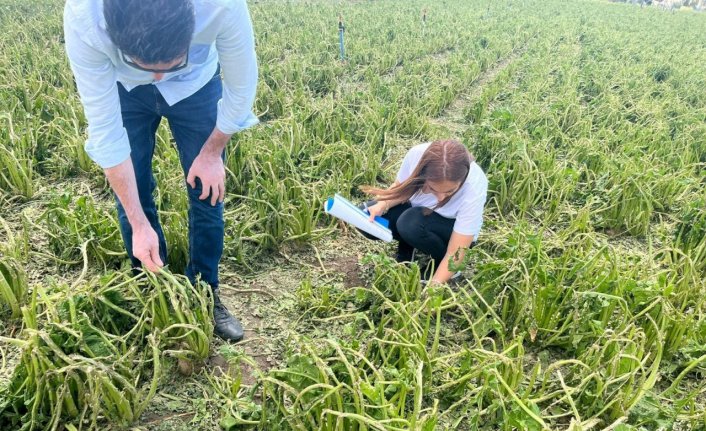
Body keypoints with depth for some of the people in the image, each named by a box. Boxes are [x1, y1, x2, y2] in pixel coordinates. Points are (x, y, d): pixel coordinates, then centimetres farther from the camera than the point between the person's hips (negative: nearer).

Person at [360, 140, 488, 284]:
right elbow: (401, 187, -6)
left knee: (411, 223, -34)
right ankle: (406, 248, 6)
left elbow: (455, 254, -30)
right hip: (419, 211, 4)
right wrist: (382, 205, -26)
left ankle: (441, 266, -6)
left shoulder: (474, 188, -36)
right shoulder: (417, 154, -29)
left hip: (454, 228, -3)